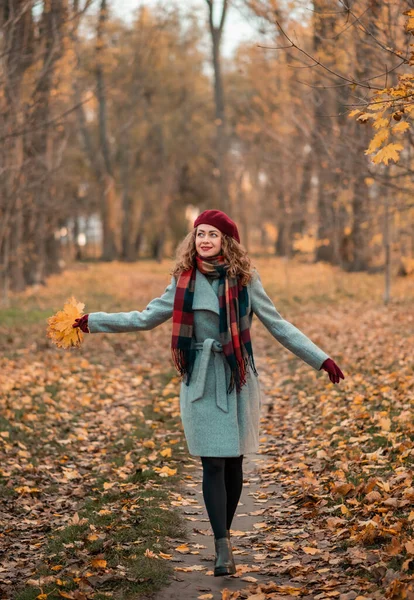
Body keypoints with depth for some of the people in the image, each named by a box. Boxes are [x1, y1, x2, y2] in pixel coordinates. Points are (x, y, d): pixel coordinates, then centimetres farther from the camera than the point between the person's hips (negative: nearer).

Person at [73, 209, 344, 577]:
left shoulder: (245, 279, 0)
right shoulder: (184, 281, 3)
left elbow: (278, 325, 2)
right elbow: (146, 318, 11)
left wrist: (322, 359, -4)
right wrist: (92, 321, 8)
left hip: (237, 379, 0)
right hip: (201, 381, 0)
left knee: (233, 461, 6)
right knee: (213, 463, -6)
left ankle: (223, 538, 22)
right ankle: (223, 548, -7)